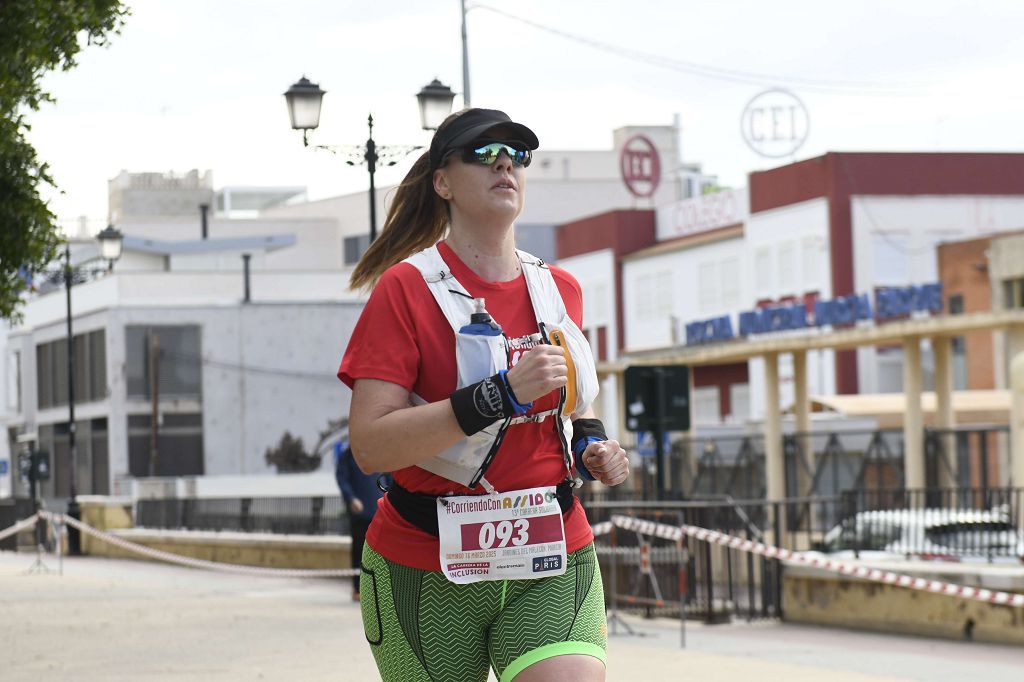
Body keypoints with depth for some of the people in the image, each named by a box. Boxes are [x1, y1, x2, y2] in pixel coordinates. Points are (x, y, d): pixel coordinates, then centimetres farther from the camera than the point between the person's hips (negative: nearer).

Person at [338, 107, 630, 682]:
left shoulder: (560, 289, 10)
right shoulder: (406, 288, -7)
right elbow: (370, 447, -18)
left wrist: (590, 443, 7)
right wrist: (502, 395, -25)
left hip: (552, 564, 3)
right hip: (428, 572, -3)